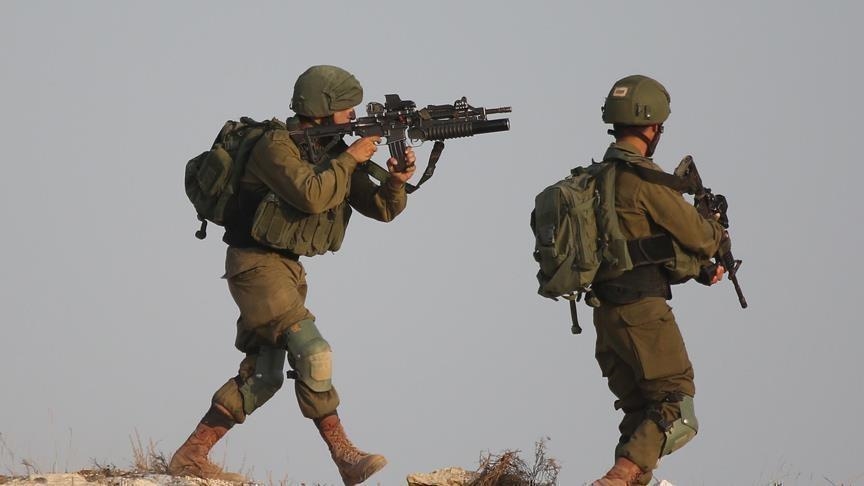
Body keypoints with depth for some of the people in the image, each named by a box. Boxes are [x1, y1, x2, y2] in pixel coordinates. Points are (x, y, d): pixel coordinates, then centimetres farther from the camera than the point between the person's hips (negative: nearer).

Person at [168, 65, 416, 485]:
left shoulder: (333, 152, 8)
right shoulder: (276, 146, -16)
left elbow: (381, 209, 7)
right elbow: (311, 195, -30)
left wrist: (396, 182, -14)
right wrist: (350, 160, -19)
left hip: (288, 269, 9)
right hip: (256, 265, -9)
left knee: (263, 376, 8)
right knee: (312, 352, -19)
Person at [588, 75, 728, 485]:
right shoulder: (642, 176, -14)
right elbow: (693, 232, -7)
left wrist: (698, 268, 16)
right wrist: (719, 236, 15)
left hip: (606, 312, 9)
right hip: (643, 312, -9)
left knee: (640, 414, 15)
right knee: (675, 410, -8)